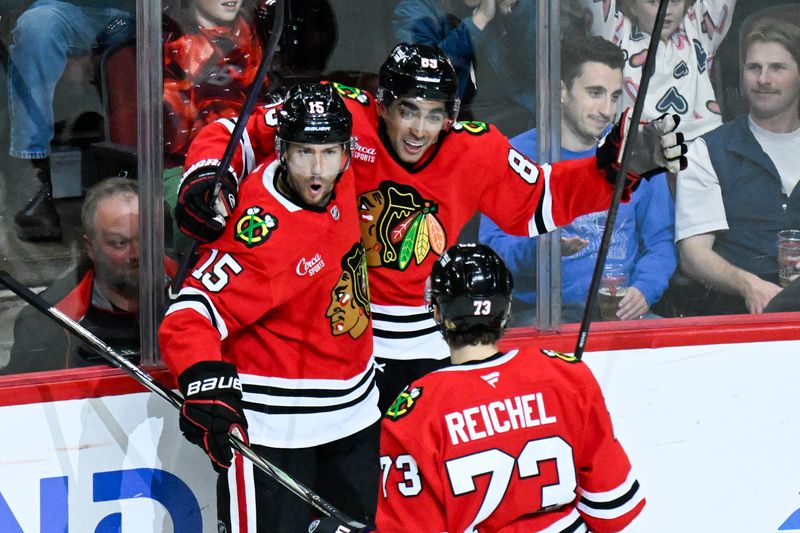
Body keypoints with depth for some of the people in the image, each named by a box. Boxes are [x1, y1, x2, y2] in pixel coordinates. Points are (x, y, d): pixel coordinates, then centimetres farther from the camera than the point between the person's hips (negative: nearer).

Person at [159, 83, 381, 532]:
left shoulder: (343, 178, -6)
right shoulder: (263, 231, -28)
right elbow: (189, 318, -32)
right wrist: (206, 383, -44)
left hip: (353, 409, 8)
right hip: (272, 425, -8)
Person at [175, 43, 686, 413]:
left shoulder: (477, 152, -6)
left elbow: (543, 198, 8)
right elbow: (238, 135, -11)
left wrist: (615, 168, -4)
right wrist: (207, 176, -31)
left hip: (418, 343, 3)